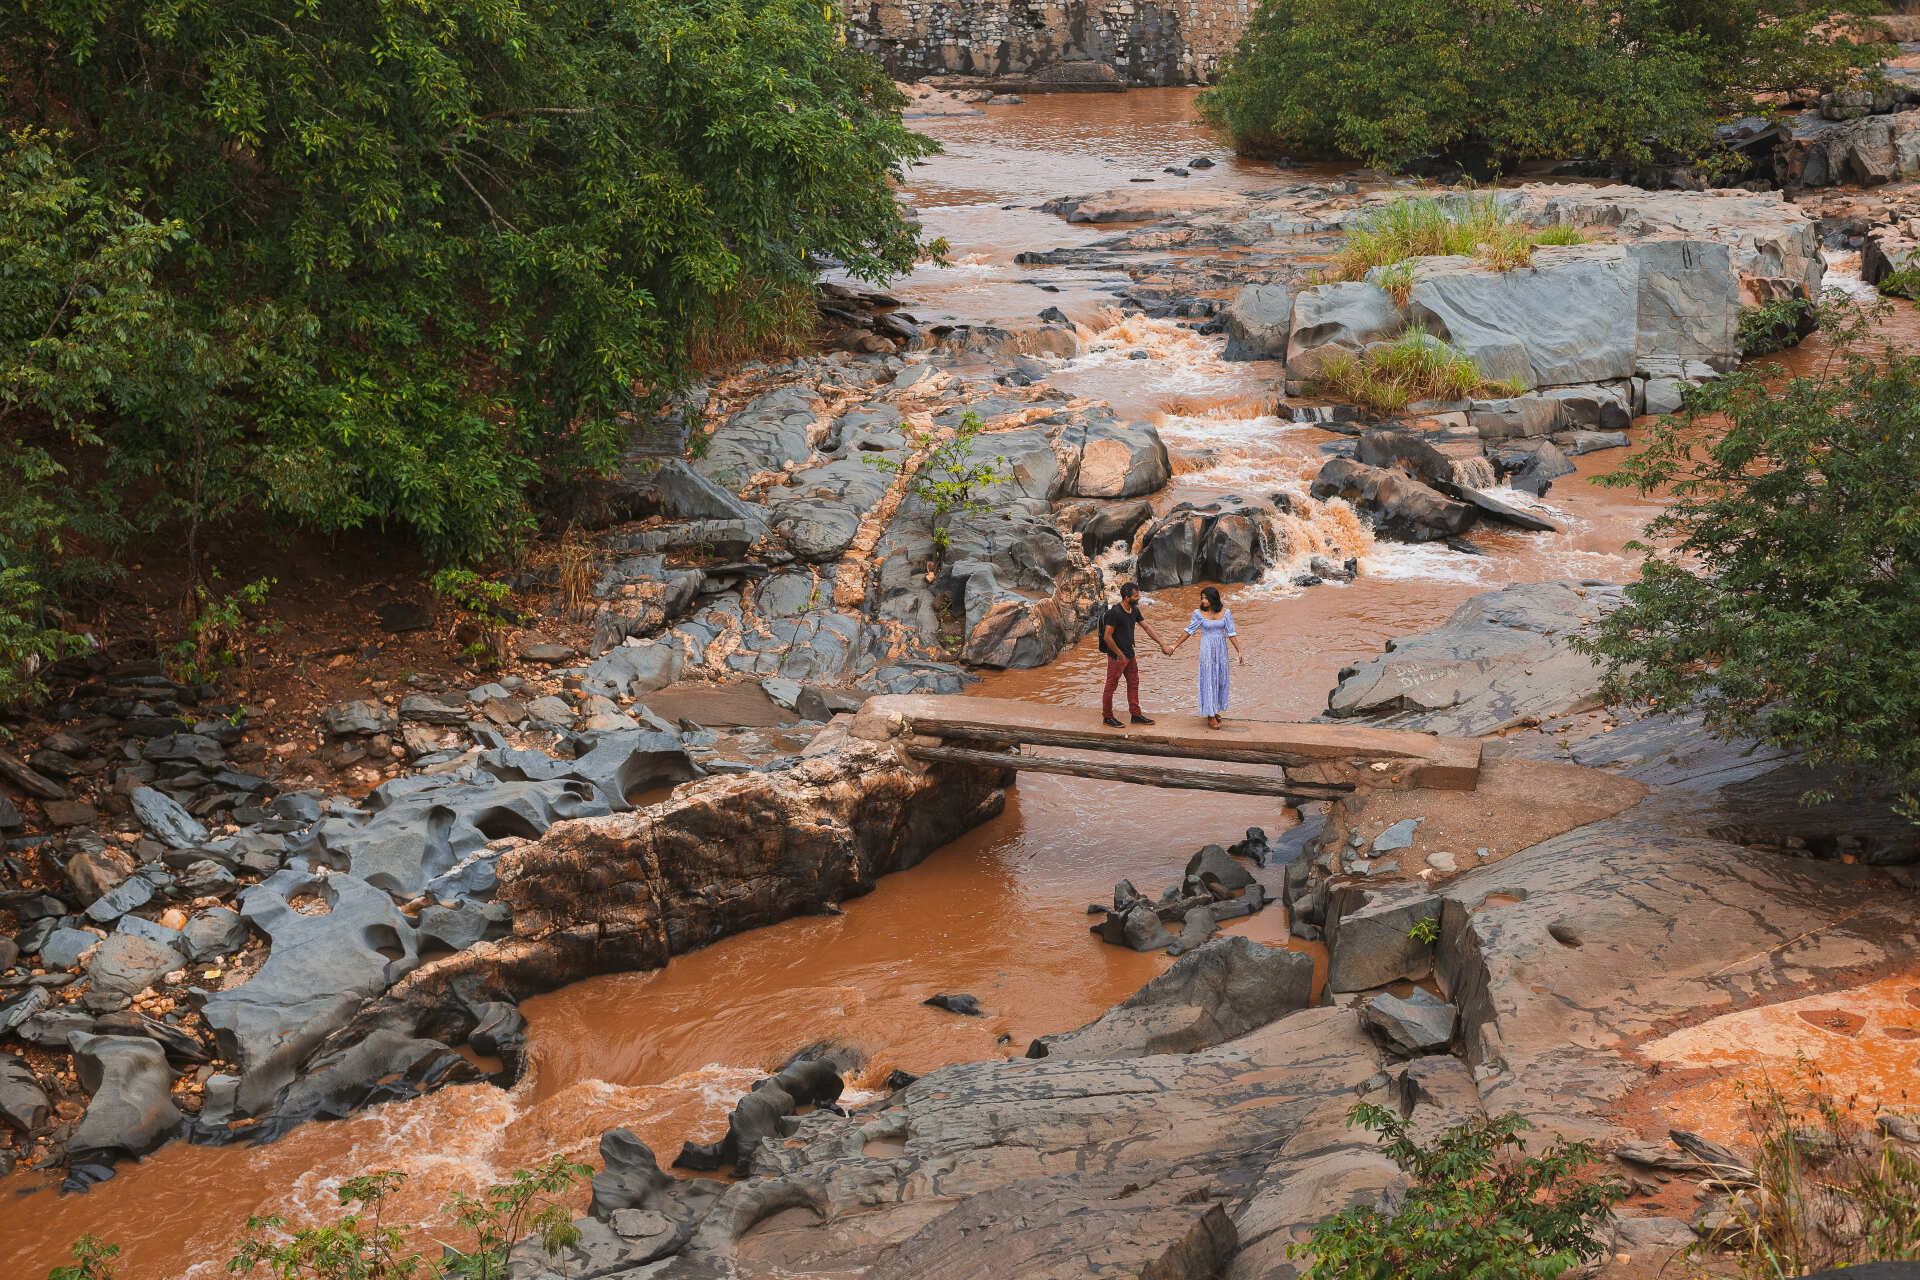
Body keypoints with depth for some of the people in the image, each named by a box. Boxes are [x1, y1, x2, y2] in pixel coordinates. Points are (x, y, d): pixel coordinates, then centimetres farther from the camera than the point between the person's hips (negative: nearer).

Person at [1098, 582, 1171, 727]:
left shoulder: (1134, 610, 4)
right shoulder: (1114, 612, -22)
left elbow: (1147, 627, 10)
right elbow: (1107, 637, -22)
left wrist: (1162, 644, 6)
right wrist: (1119, 654, -16)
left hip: (1129, 654, 9)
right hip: (1117, 656, -9)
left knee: (1134, 683, 14)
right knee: (1111, 686, 2)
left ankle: (1136, 714, 23)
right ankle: (1107, 717, 12)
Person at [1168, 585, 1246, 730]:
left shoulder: (1226, 612, -3)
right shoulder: (1199, 613, -8)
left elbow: (1231, 633, 1)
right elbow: (1189, 631, 1)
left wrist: (1239, 651, -2)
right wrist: (1175, 645, 1)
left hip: (1221, 649, 3)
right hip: (1207, 649, -3)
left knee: (1220, 680, 11)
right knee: (1209, 680, -3)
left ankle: (1215, 710, 29)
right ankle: (1211, 716, 2)